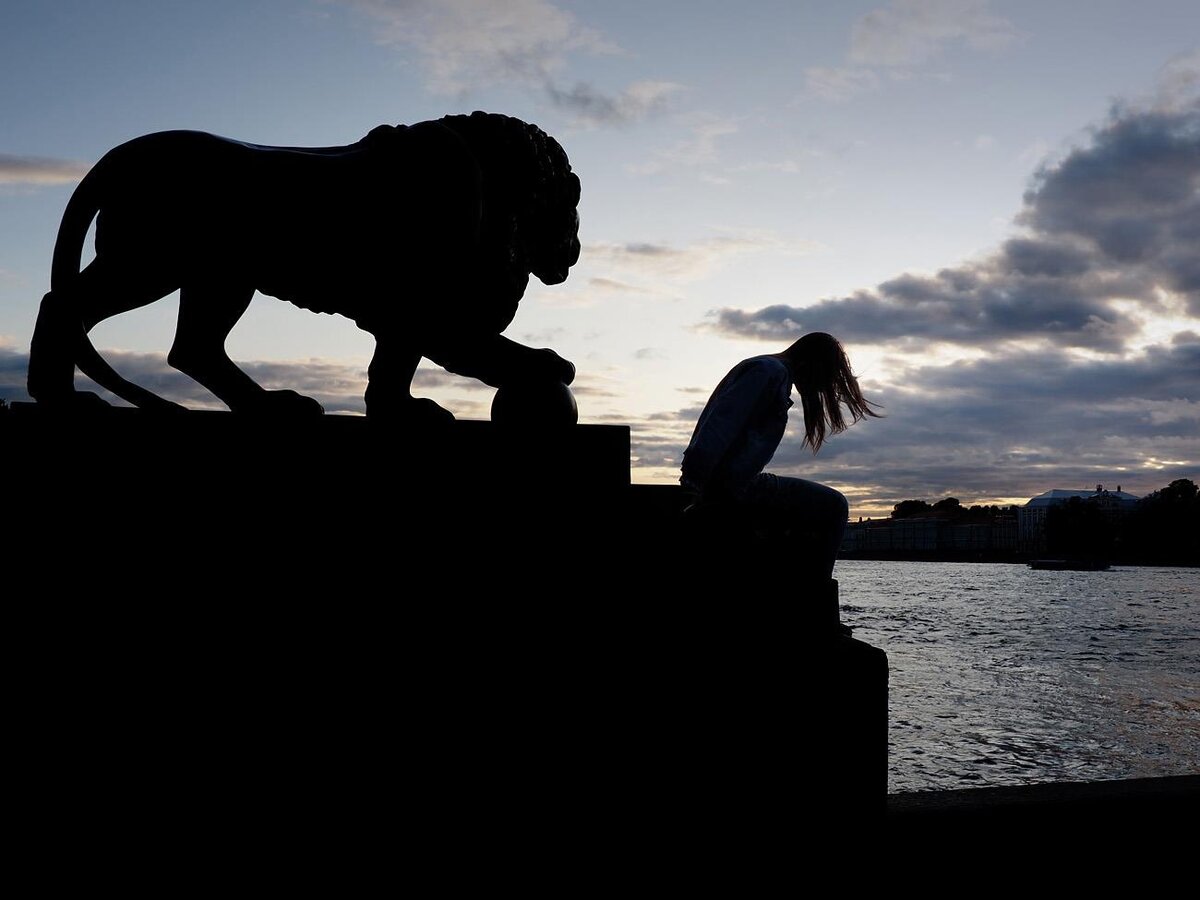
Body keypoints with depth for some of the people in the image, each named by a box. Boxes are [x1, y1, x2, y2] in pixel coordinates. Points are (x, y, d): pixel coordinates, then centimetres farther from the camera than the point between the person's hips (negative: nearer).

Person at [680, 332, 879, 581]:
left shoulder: (771, 369, 23)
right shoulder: (772, 371, -8)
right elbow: (726, 419, -21)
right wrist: (697, 475, -27)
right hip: (738, 483, -11)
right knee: (832, 507, -6)